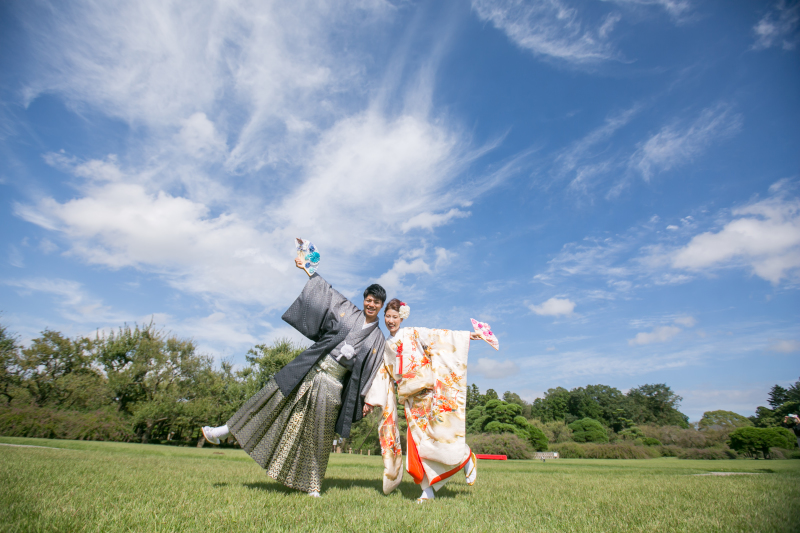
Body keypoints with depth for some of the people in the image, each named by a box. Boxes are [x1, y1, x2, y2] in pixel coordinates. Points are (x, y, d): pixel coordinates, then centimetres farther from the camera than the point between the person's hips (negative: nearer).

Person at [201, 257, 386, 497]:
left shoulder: (378, 339, 5)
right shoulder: (348, 311, 5)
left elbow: (370, 372, 8)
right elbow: (327, 291, 11)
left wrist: (366, 399, 5)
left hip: (334, 382, 0)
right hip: (313, 369, 1)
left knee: (319, 432, 4)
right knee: (275, 396, 0)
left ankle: (311, 485, 18)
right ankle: (227, 429, 14)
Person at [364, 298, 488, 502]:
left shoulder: (414, 334, 8)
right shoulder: (385, 346, 18)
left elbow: (439, 336, 1)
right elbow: (381, 375, 21)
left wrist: (467, 335, -7)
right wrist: (370, 401, 20)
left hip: (429, 391, -4)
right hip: (410, 398, 4)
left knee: (440, 430, -14)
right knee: (417, 439, -2)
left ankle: (467, 459, 15)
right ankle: (427, 490, 8)